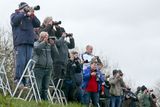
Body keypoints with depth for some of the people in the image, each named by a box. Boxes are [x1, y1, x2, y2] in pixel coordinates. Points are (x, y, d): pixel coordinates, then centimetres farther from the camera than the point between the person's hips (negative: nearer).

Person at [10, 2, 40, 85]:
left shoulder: (30, 17, 24)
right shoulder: (15, 14, 15)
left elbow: (37, 24, 16)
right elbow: (14, 21, -7)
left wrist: (32, 15, 4)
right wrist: (25, 14, -5)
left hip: (29, 42, 4)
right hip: (20, 42, -4)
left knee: (28, 62, -2)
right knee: (21, 62, -13)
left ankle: (25, 81, -1)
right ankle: (18, 80, -13)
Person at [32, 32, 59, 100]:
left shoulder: (49, 45, 16)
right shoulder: (36, 43, 5)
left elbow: (56, 53, 10)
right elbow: (36, 48, -17)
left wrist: (53, 45, -2)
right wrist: (44, 42, -13)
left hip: (48, 68, 5)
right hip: (39, 68, -4)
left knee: (45, 88, 5)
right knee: (38, 88, -9)